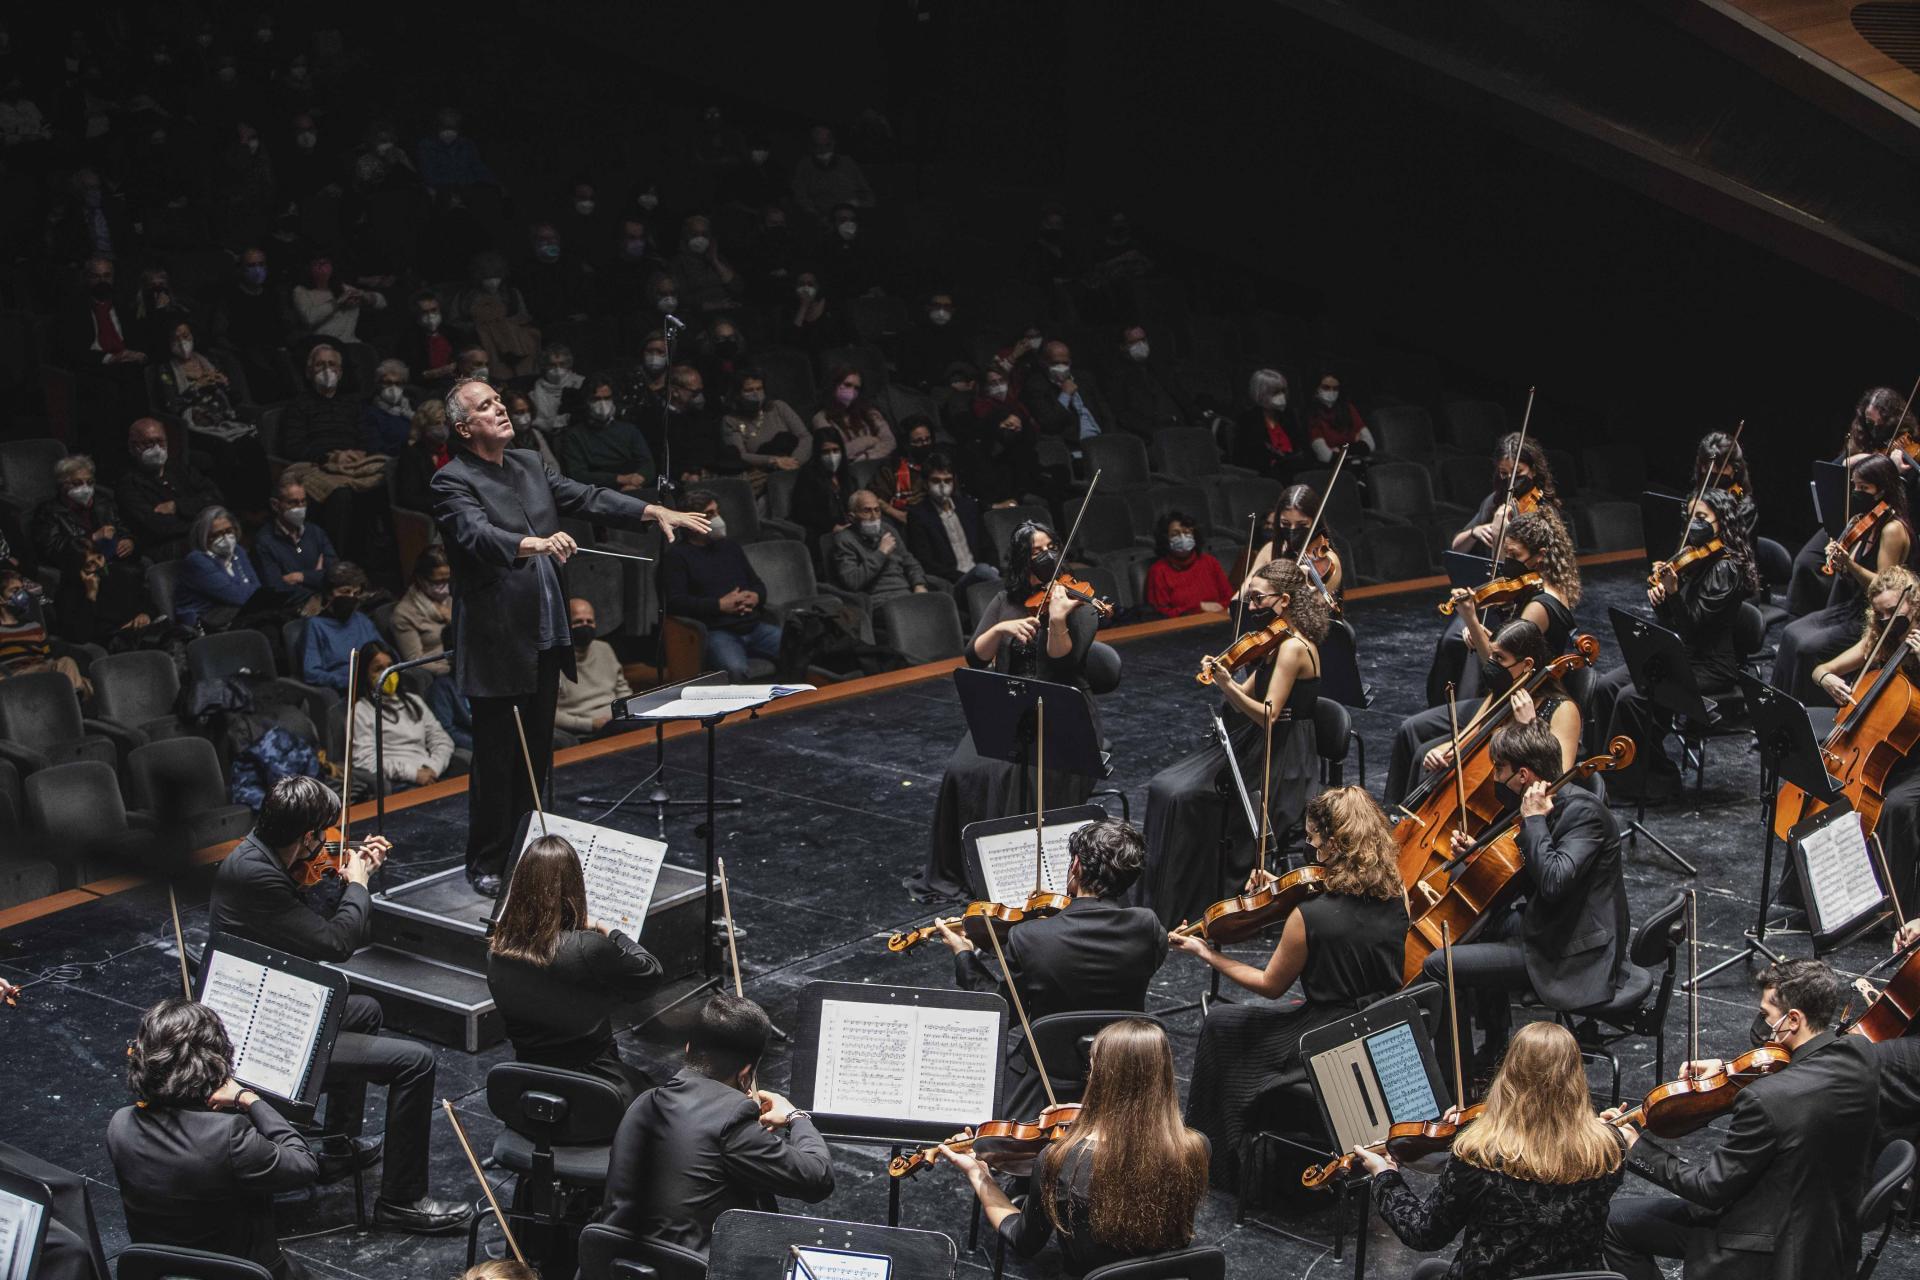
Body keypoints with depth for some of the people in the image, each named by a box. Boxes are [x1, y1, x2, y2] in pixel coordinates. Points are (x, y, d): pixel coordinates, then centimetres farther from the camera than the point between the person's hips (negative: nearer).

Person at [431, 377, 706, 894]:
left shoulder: (529, 465, 12)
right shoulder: (452, 482, -12)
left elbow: (587, 497, 12)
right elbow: (479, 535, -29)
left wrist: (655, 512, 2)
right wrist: (536, 543, -46)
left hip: (545, 639, 8)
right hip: (497, 644, -7)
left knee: (536, 754, 15)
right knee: (495, 759, -1)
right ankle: (485, 864, 10)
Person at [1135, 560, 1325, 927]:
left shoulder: (1293, 647, -17)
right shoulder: (1277, 642, 13)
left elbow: (1267, 715, -23)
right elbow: (1246, 702, 10)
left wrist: (1228, 684, -34)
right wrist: (1223, 679, -10)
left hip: (1279, 764, -10)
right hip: (1256, 746, 10)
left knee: (1185, 797, -20)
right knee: (1164, 786, -2)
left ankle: (1183, 907, -9)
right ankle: (1159, 899, 0)